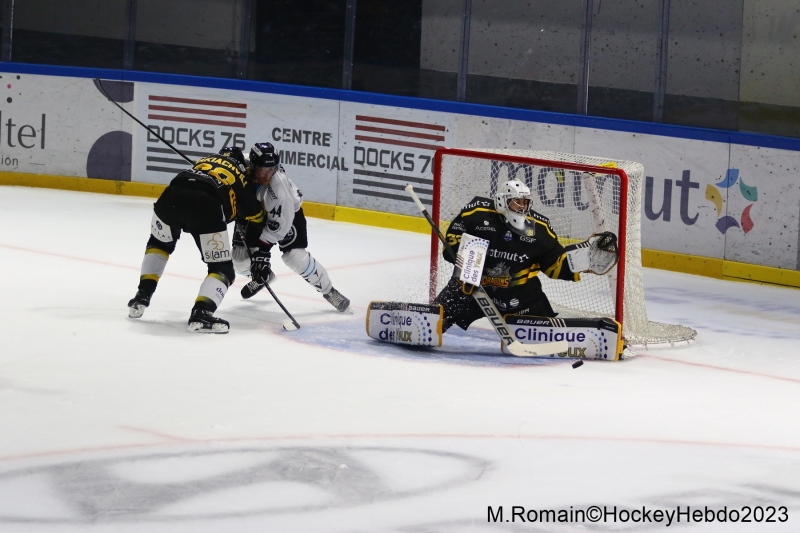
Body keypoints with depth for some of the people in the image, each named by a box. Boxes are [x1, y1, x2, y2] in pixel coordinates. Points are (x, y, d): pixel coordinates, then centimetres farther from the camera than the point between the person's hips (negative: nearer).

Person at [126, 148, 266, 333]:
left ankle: (141, 298, 30)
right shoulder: (241, 177, 28)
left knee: (159, 243, 36)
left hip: (172, 195, 4)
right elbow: (257, 219, 27)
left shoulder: (205, 161, 37)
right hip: (205, 206, -4)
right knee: (223, 269, 9)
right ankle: (201, 314, -12)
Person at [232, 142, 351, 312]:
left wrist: (261, 247, -33)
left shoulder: (279, 185, -41)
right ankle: (262, 277, 32)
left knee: (295, 255, -21)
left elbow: (280, 224, -35)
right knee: (240, 257, -3)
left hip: (287, 212, -4)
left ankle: (328, 291, -3)